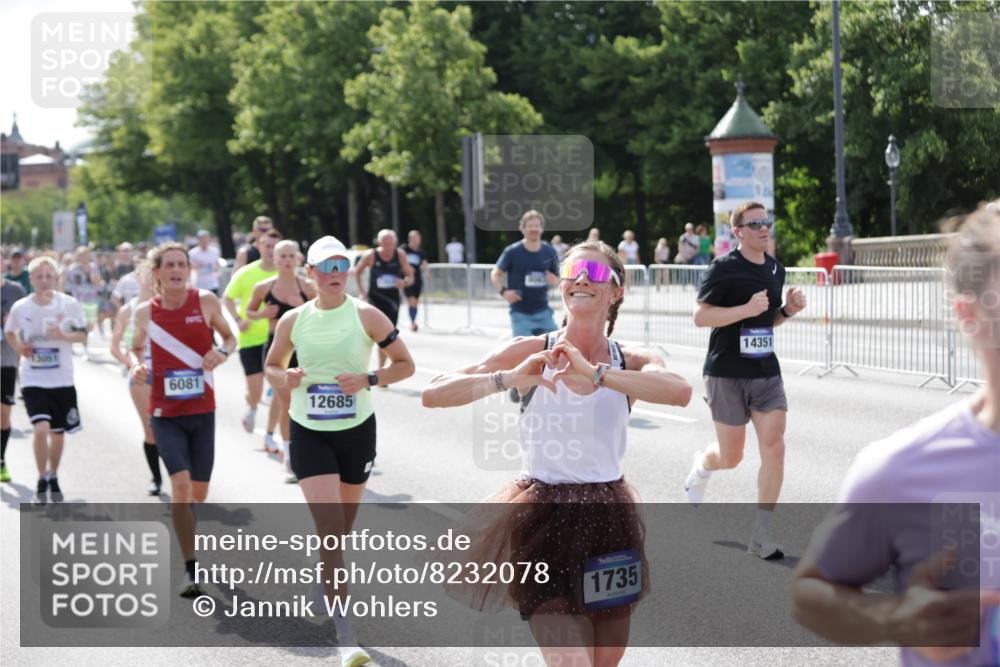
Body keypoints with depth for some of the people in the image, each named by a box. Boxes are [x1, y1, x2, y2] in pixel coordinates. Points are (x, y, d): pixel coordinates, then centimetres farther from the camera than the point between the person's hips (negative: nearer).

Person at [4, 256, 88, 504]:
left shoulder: (69, 304, -8)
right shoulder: (20, 308, -6)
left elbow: (82, 334, 1)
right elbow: (9, 333, 12)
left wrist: (63, 335, -19)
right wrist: (20, 348, -8)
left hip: (62, 379, 1)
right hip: (33, 379, -1)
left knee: (58, 432, 13)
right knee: (41, 428, -18)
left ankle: (53, 478, 36)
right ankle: (42, 479, 2)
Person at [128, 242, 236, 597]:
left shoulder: (206, 302, -4)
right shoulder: (145, 312, -2)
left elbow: (230, 337, 9)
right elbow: (135, 347, 15)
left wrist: (223, 351, -13)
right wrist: (136, 365, -6)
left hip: (202, 410, 1)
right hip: (165, 413, -1)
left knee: (198, 491, 12)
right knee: (180, 482, -17)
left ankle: (183, 525, 49)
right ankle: (191, 570, -13)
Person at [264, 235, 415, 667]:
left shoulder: (366, 316, -7)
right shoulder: (293, 320, -2)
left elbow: (405, 364, -3)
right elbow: (272, 365, 12)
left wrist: (368, 379, -19)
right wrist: (284, 379, -11)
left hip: (357, 431, 1)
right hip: (309, 433, -1)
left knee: (342, 526, 14)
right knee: (329, 526, -13)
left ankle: (327, 580, 47)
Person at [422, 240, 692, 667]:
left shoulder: (632, 363, -1)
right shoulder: (532, 352, -4)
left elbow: (680, 392, -26)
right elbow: (433, 395, -12)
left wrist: (595, 374, -36)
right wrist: (508, 378, -26)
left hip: (609, 523, 3)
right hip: (545, 523, -3)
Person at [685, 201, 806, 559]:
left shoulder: (776, 270, 10)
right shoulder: (724, 268, -10)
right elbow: (700, 317, -14)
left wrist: (788, 309, 2)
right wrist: (747, 309, -23)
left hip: (766, 371, 5)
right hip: (727, 372, -5)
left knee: (774, 448, -9)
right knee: (730, 458, 4)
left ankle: (761, 535, -1)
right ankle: (701, 467, 43)